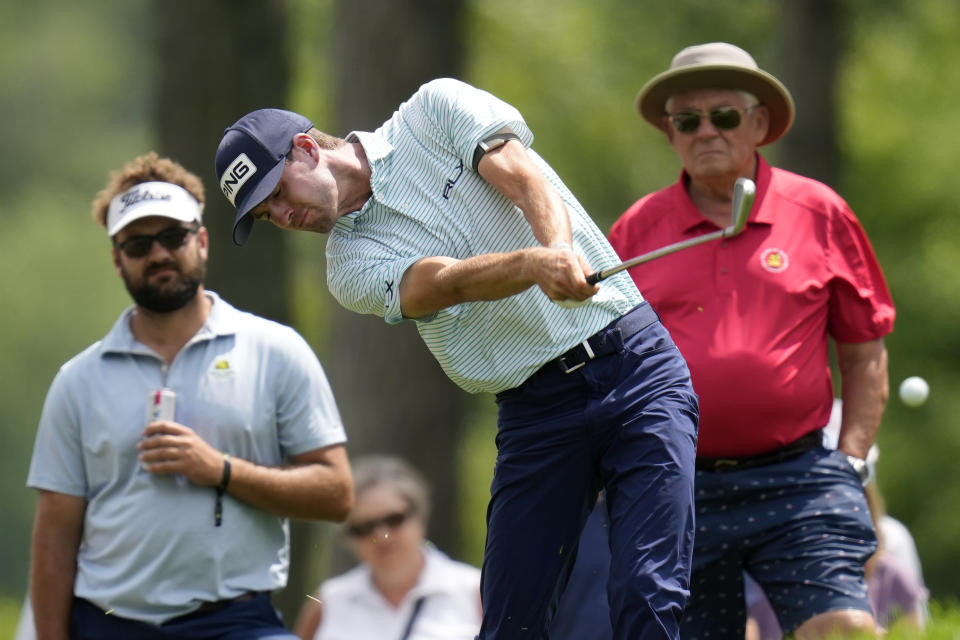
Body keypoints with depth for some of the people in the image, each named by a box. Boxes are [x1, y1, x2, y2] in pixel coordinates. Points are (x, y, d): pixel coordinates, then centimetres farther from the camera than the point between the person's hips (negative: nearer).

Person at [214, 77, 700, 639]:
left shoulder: (434, 111, 3)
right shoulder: (352, 266, 4)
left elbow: (526, 179, -13)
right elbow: (446, 282, -16)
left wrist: (560, 250, -35)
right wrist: (536, 264, -37)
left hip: (637, 366, -3)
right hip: (535, 411, 3)